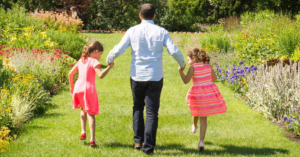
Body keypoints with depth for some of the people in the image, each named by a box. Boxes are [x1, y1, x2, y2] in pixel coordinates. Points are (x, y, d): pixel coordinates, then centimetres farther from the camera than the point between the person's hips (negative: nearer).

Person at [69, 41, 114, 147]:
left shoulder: (81, 61, 14)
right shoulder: (93, 61, -9)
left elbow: (70, 74, 18)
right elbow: (101, 75, -24)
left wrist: (72, 87, 28)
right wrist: (109, 67, -16)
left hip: (78, 89, 6)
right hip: (89, 89, -6)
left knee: (83, 110, 29)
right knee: (91, 114, -3)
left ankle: (83, 132, 20)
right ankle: (92, 139, -10)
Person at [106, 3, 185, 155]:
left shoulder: (133, 31, -4)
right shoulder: (161, 32, -4)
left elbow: (118, 49, -7)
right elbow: (174, 51, -10)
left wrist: (109, 59, 14)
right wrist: (182, 63, 10)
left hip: (137, 76, 1)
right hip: (155, 77, -1)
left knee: (138, 106, 23)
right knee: (152, 112, 4)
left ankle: (138, 140, 16)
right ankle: (148, 147, 0)